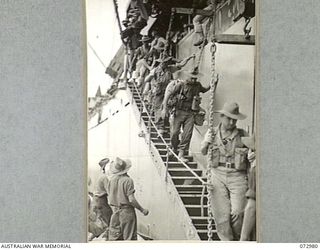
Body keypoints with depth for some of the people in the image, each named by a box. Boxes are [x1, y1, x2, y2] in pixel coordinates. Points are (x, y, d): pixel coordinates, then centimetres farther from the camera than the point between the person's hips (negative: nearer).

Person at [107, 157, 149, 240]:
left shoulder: (112, 180, 3)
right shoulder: (128, 180, -14)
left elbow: (110, 200, 9)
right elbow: (131, 199, -18)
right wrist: (142, 210, -7)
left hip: (115, 212, 5)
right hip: (127, 212, -5)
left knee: (114, 238, 10)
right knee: (129, 238, 2)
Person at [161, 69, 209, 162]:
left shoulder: (198, 85, 8)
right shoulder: (181, 84, -7)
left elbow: (204, 90, 32)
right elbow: (168, 93, -8)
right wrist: (165, 108, -14)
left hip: (190, 113, 3)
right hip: (179, 112, -3)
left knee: (187, 134, -6)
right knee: (174, 133, -4)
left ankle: (181, 154, 2)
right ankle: (174, 149, 24)